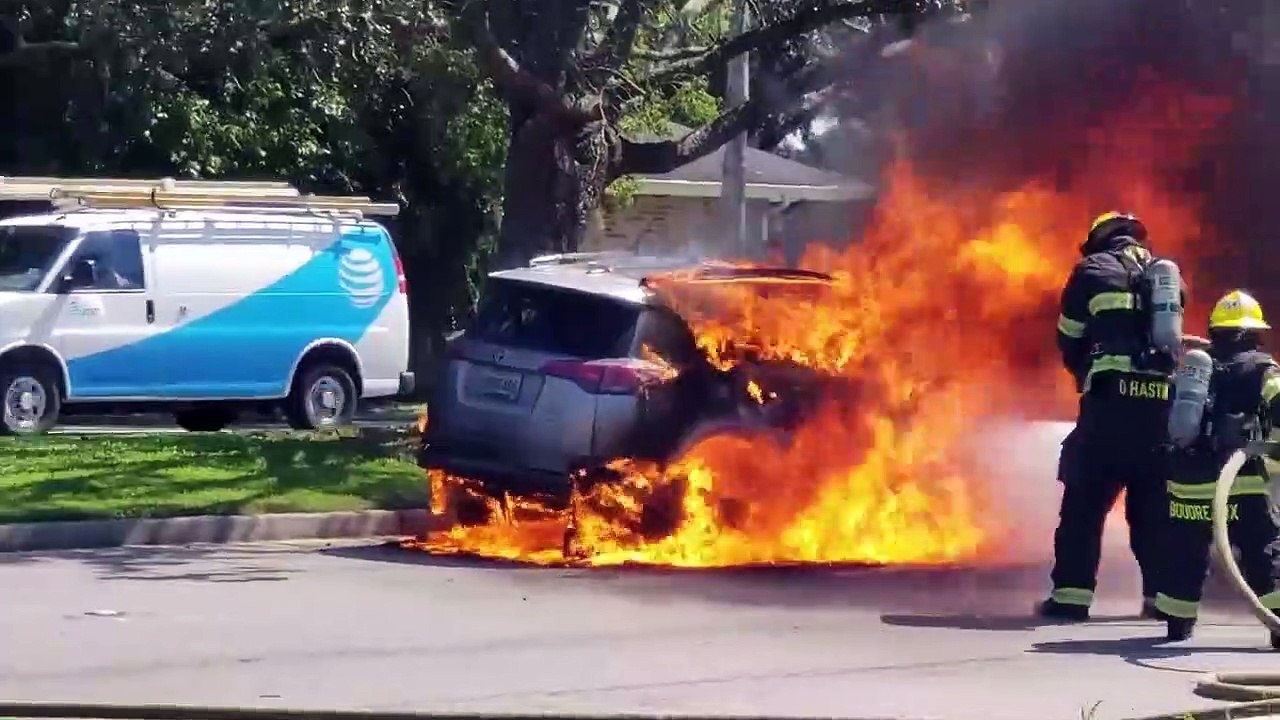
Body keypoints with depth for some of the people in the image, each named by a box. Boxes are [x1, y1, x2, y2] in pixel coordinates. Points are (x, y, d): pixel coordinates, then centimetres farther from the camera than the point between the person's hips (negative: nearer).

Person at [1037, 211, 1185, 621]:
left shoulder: (1092, 271, 8)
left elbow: (1069, 341, 12)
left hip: (1111, 399, -4)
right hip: (1163, 399, 4)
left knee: (1086, 498, -3)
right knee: (1155, 501, 12)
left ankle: (1072, 595, -8)